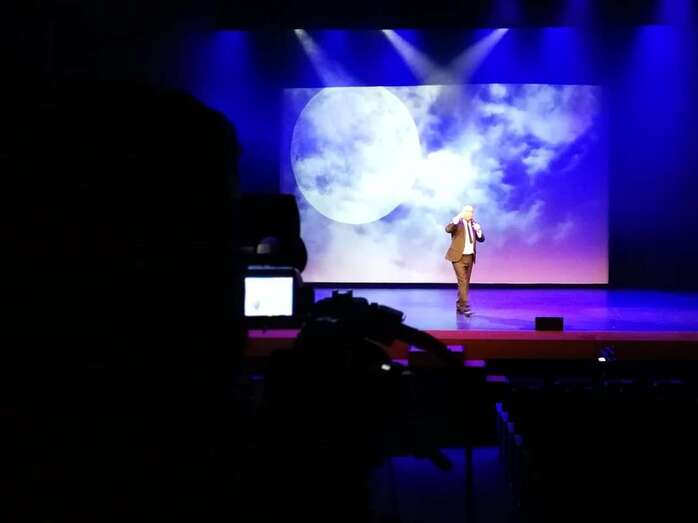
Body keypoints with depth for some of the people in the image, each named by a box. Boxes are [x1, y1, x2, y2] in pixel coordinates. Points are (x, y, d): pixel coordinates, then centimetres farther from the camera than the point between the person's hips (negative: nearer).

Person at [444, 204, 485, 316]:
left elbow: (481, 239, 9)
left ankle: (459, 305, 22)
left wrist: (478, 230, -11)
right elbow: (448, 229, -28)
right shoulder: (457, 223, -7)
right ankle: (465, 306, -15)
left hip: (470, 257, 6)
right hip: (458, 257, -6)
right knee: (462, 282, -13)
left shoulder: (473, 224, 10)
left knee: (466, 283, 11)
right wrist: (457, 218, -37)